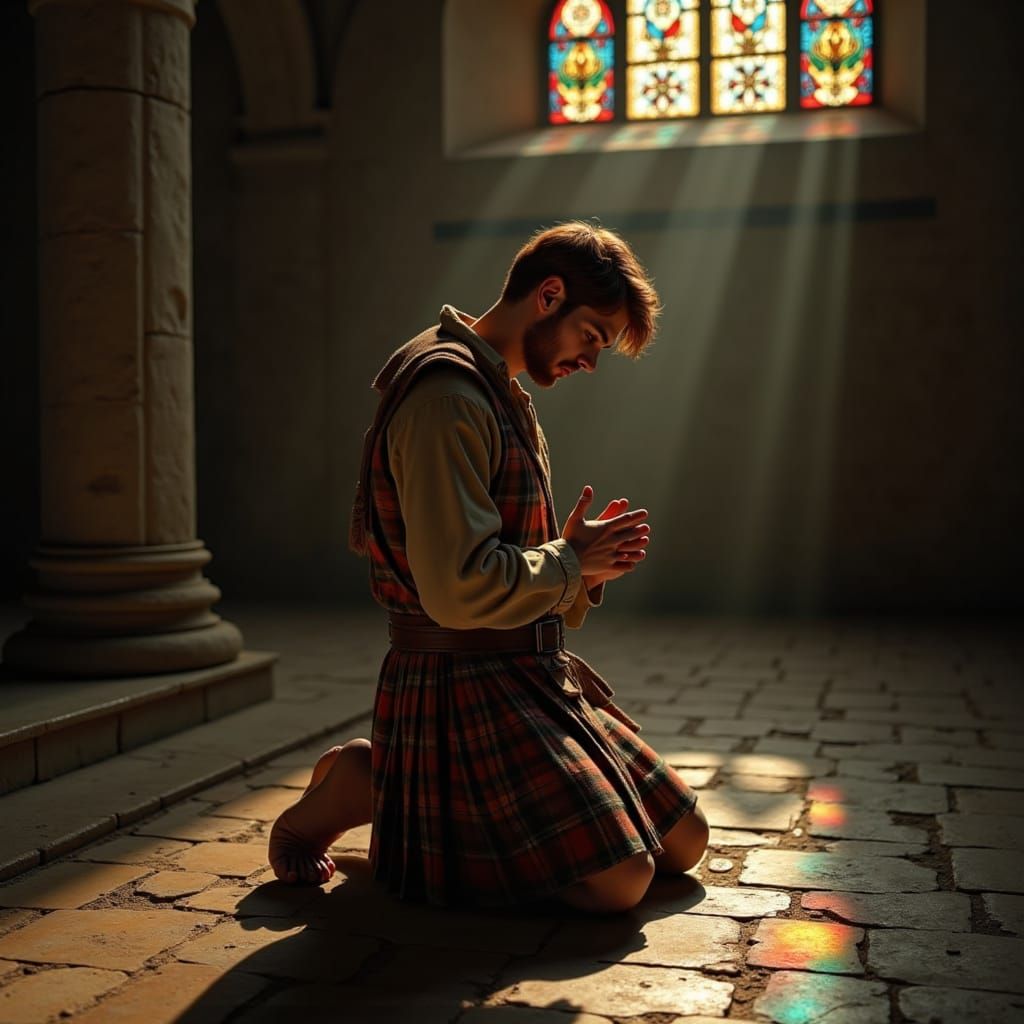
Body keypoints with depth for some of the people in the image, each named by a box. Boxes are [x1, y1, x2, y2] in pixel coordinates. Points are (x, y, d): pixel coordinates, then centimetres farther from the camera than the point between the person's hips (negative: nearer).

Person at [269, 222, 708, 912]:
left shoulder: (504, 397, 18)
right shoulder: (446, 393, -17)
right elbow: (459, 588, -26)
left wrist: (585, 564, 1)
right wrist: (568, 563, -10)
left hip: (534, 678, 10)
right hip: (463, 686, -10)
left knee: (684, 844, 10)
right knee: (620, 879, -17)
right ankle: (363, 785, -2)